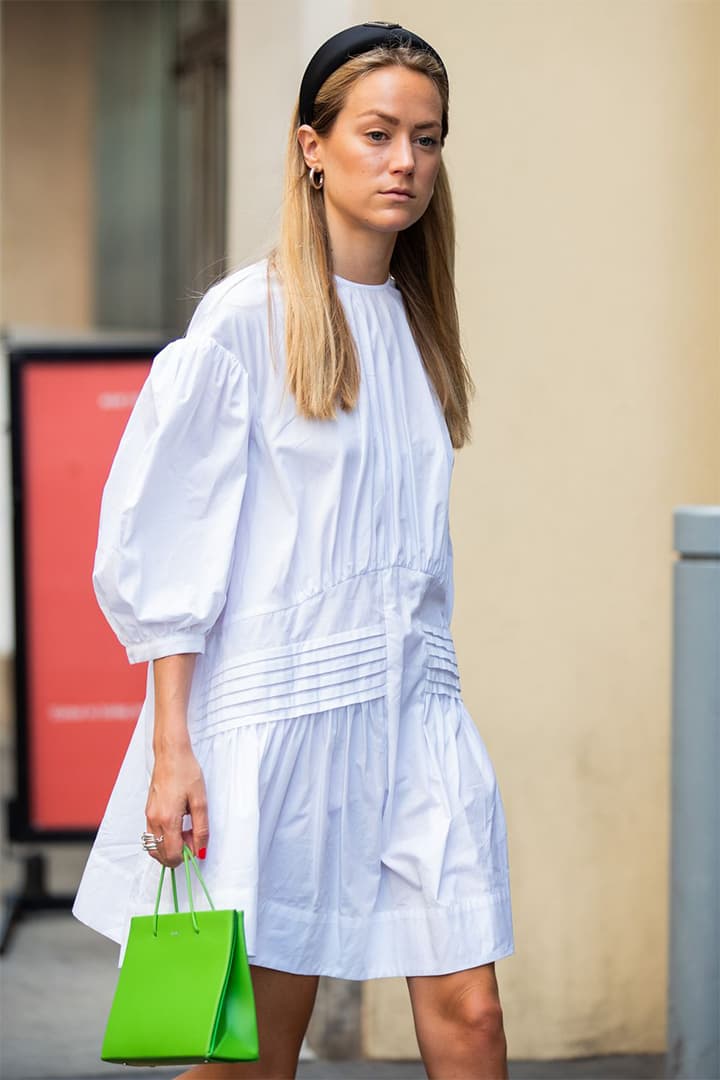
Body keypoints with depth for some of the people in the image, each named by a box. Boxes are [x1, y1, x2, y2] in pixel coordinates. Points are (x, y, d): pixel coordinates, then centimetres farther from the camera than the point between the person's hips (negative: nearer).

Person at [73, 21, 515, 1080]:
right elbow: (162, 546, -8)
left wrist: (424, 684, 17)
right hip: (276, 707, -5)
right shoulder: (246, 319, -6)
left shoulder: (417, 325, 12)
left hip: (413, 707, 5)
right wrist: (172, 748, -13)